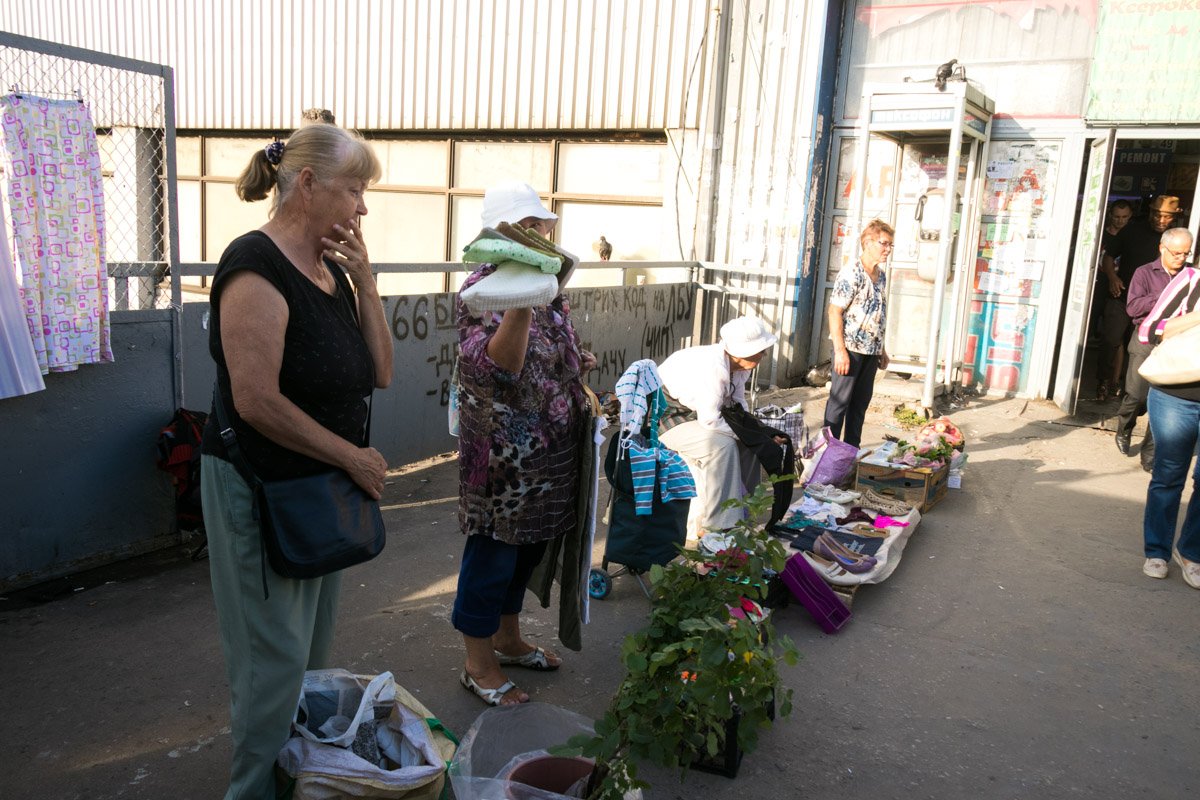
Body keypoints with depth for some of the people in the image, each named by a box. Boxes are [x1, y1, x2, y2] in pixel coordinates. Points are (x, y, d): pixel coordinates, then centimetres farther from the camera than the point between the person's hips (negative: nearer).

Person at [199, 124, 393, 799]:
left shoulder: (333, 269, 7)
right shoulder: (257, 266, -19)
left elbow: (380, 374, 5)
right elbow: (257, 401, -25)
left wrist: (364, 281, -6)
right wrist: (354, 456, -16)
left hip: (324, 482, 9)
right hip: (261, 488, -9)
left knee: (315, 644, 20)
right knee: (276, 655, 3)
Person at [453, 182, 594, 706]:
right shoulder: (482, 289, -16)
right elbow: (495, 366, -32)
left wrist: (577, 366, 8)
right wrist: (522, 300, -41)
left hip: (549, 451, 9)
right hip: (503, 453, -9)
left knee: (528, 545, 20)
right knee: (492, 551, 4)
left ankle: (508, 640, 39)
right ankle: (478, 664, 22)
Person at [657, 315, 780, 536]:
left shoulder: (738, 364, -6)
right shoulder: (713, 368, -34)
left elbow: (738, 404, 6)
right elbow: (710, 421, -32)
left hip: (691, 413, 10)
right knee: (722, 444, -26)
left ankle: (740, 503, 17)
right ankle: (707, 525, -18)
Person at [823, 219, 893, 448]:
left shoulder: (881, 276, 13)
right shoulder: (851, 272, -12)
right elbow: (834, 311, -16)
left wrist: (882, 350, 19)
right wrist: (840, 350, -21)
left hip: (872, 351, 8)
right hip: (850, 349, -8)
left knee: (861, 403, 13)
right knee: (839, 401, -1)